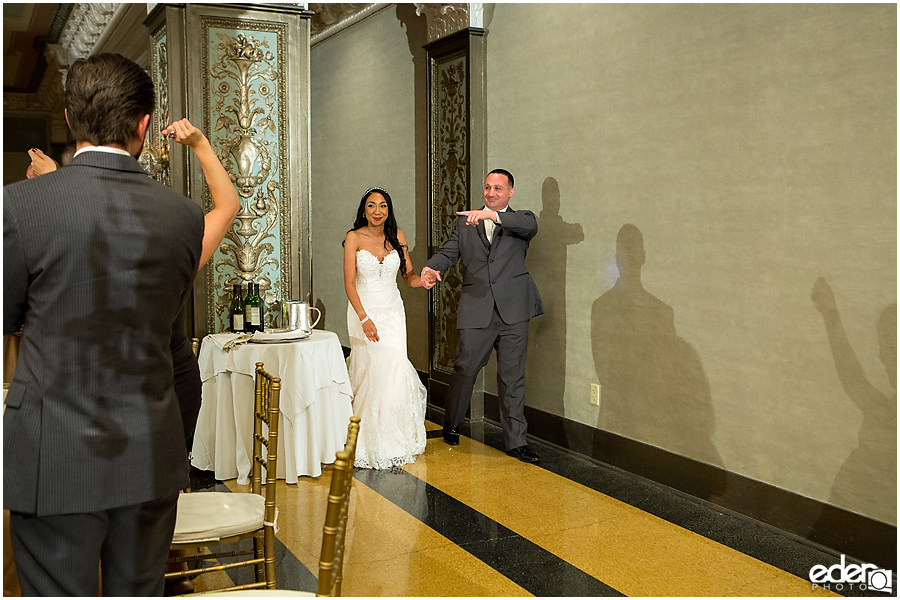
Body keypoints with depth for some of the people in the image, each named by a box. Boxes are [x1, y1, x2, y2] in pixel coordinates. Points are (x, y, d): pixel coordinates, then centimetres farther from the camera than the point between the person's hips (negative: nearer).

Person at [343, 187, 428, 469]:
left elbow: (408, 275, 8)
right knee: (370, 374, -5)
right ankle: (370, 444, 8)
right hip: (364, 311, -3)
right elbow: (349, 283, -10)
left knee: (394, 371, -4)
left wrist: (423, 279, -16)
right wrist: (364, 319, -20)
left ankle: (395, 441, 12)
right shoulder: (354, 238, -6)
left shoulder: (397, 236, 5)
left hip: (392, 312, 3)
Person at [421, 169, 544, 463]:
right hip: (476, 311, 1)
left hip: (513, 311, -1)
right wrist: (430, 268, -20)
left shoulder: (521, 220, 9)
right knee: (465, 369, 6)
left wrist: (493, 216, -31)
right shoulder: (465, 222, 15)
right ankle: (451, 424, 30)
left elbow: (530, 226, -15)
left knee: (512, 376, 4)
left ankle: (516, 441, 14)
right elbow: (449, 251, 3)